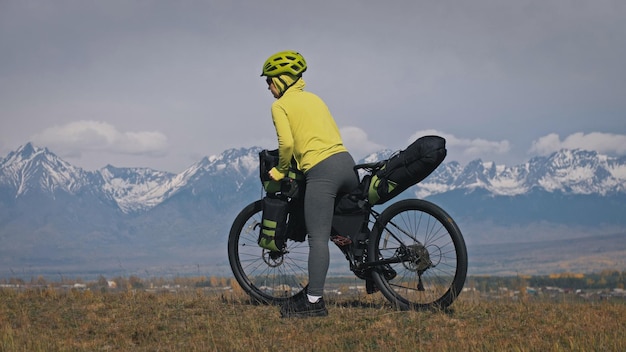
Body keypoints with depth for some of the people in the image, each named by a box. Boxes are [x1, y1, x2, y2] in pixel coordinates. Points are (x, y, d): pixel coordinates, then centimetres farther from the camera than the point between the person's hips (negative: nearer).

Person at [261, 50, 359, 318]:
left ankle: (314, 300, -14)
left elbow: (287, 143, -10)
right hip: (346, 161, 7)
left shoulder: (279, 105, 3)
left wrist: (280, 170, 6)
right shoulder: (314, 98, 25)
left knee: (318, 238, -11)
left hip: (321, 171, -7)